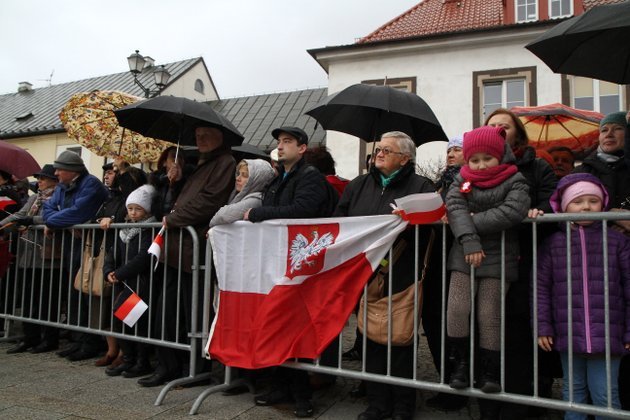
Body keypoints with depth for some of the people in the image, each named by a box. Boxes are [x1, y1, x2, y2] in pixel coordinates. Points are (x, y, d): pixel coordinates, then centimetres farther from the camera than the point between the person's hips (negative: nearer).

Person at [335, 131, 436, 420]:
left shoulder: (420, 186, 2)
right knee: (371, 339, 10)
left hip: (401, 277, -4)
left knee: (400, 340, 4)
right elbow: (340, 219, 14)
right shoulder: (359, 185, 16)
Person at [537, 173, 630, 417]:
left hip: (607, 334, -1)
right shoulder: (553, 244, 4)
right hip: (568, 334, 2)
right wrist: (542, 326, -1)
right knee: (573, 390, 15)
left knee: (605, 394, 5)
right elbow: (541, 287, 3)